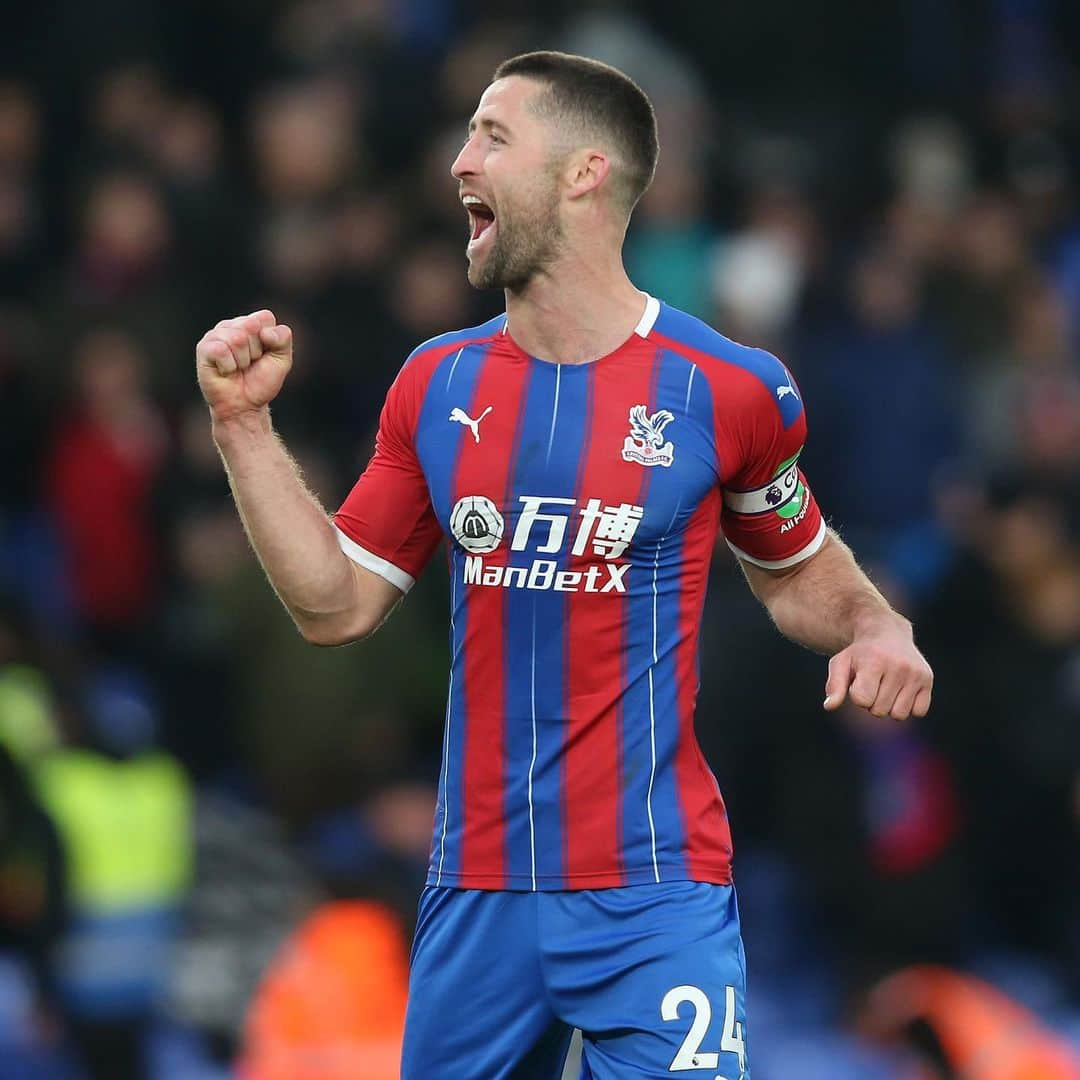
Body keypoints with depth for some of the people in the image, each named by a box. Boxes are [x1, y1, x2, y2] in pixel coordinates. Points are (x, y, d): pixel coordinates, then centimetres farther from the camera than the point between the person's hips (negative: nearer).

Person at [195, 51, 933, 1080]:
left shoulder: (727, 388, -4)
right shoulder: (436, 384, 7)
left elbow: (796, 569, 12)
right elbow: (335, 606, 10)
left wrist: (877, 628, -9)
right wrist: (245, 425, 4)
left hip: (652, 902, -4)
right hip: (474, 896, 4)